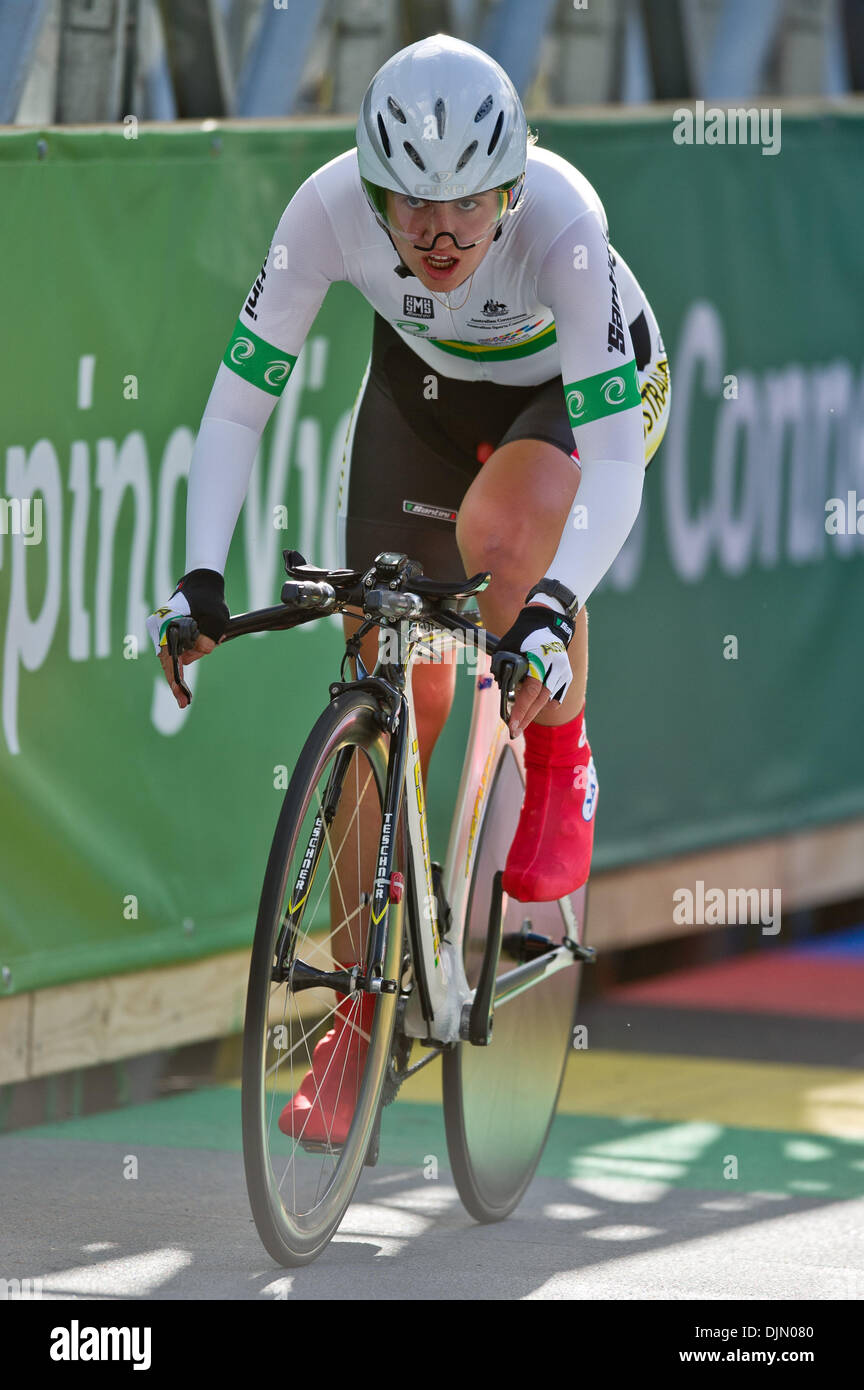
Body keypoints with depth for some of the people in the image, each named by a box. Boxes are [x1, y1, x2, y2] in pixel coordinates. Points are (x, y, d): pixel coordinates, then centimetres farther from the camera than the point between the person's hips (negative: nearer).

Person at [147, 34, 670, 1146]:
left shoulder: (560, 220, -39)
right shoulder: (330, 209, -32)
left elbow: (615, 462, -40)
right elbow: (236, 403, -24)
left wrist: (554, 607, -54)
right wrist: (201, 577, -35)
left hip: (582, 387, -3)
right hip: (424, 385, 3)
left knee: (499, 534, -36)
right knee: (393, 689, -3)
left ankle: (559, 767, -6)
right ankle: (362, 1015, 10)